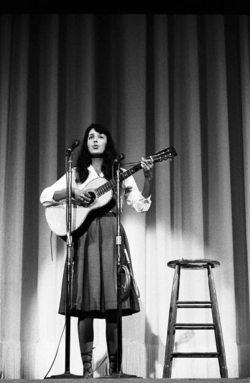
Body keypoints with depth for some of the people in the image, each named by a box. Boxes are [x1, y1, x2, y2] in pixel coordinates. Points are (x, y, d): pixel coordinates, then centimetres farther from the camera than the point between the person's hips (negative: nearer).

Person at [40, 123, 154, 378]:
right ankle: (86, 367, 0)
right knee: (86, 304, -6)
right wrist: (71, 192, -7)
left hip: (110, 236, 0)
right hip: (84, 235, 0)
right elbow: (45, 196, 9)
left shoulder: (120, 174, 13)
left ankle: (114, 366, 2)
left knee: (113, 304, -5)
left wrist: (148, 179, -11)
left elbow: (141, 205, 3)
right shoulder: (76, 173, 14)